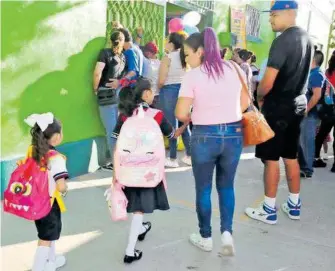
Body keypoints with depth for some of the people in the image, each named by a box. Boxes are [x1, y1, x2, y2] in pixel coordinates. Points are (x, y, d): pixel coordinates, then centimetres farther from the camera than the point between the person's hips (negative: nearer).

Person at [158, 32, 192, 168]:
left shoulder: (168, 58, -10)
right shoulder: (185, 57, 7)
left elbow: (161, 81, -13)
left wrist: (158, 88, 6)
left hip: (169, 92, -6)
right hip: (183, 91, 6)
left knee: (171, 125, 0)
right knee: (184, 124, 13)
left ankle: (173, 159, 6)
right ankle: (189, 156, 17)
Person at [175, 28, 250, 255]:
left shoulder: (193, 75, -12)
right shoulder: (235, 69, 1)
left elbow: (181, 114, -14)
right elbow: (245, 103, 9)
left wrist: (196, 118, 6)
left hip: (205, 136, -3)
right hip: (234, 135, 4)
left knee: (203, 189, 13)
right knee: (226, 186, 20)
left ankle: (205, 238, 25)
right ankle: (227, 232, 8)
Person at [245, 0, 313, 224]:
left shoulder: (282, 40, -18)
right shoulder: (306, 38, 10)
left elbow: (268, 82, -22)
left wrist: (259, 97, -3)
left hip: (278, 107, -8)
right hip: (297, 104, 9)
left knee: (271, 158, 0)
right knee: (291, 156, 16)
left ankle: (269, 210, 9)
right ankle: (294, 205, 25)